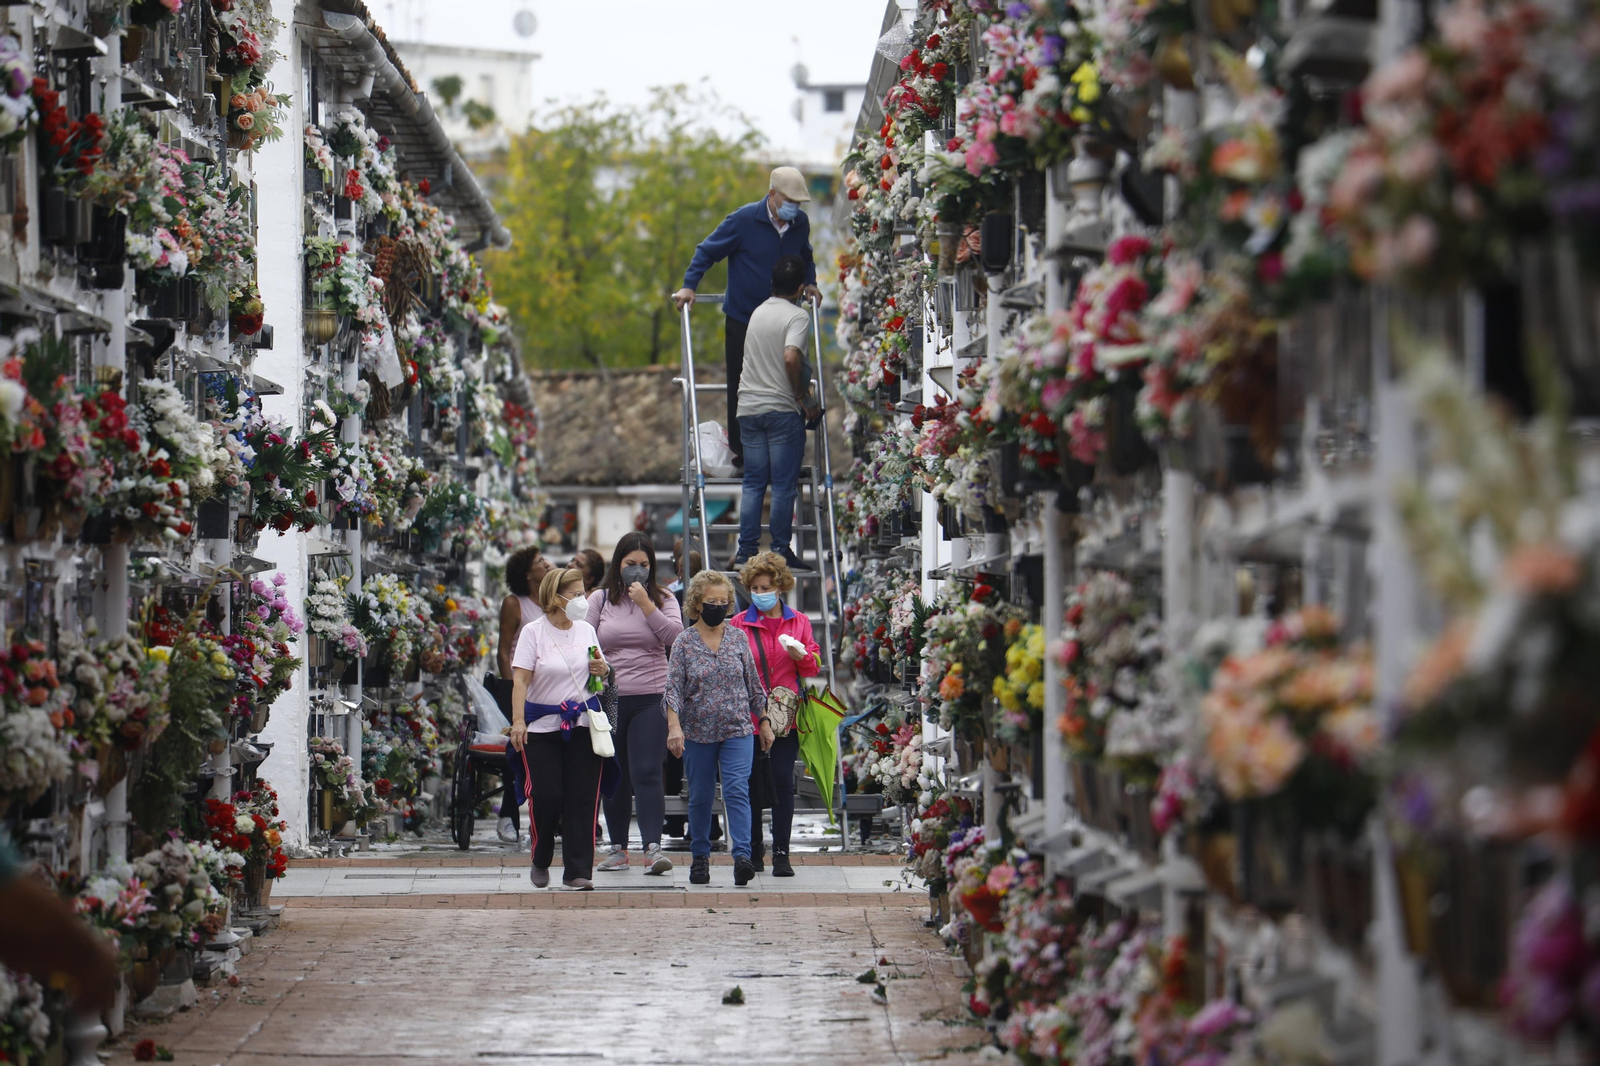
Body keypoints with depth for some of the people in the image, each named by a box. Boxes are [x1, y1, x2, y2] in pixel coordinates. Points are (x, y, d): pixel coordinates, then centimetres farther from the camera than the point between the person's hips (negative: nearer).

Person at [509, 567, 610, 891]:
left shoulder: (586, 630, 9)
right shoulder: (533, 632, -4)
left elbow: (599, 671, 23)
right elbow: (520, 680, -10)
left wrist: (601, 669, -1)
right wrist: (518, 721, -20)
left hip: (583, 723, 3)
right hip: (542, 727, -3)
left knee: (583, 799, -3)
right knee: (546, 795, -4)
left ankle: (578, 871, 1)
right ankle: (541, 861, 20)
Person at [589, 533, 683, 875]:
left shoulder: (662, 600, 6)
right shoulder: (600, 600, 8)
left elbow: (675, 636, -9)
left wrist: (647, 606, -14)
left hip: (651, 699, -2)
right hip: (609, 699, 2)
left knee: (647, 773, -13)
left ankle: (653, 846, -17)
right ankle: (618, 848, 18)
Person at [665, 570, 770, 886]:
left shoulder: (738, 638, 6)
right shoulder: (684, 642, -1)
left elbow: (753, 683, 13)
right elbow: (673, 688, -8)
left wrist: (764, 722, 12)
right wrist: (674, 726, -21)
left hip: (738, 730, 0)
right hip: (698, 732, 0)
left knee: (737, 790, -14)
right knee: (700, 797, 9)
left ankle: (742, 855, -21)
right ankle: (700, 856, 24)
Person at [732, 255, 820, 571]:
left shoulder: (757, 313, 14)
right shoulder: (797, 317, -8)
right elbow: (791, 357, -24)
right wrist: (803, 399, -13)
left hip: (748, 407, 6)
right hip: (782, 409, -6)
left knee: (753, 483, 8)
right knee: (784, 485, -1)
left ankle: (746, 551, 4)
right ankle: (780, 552, 0)